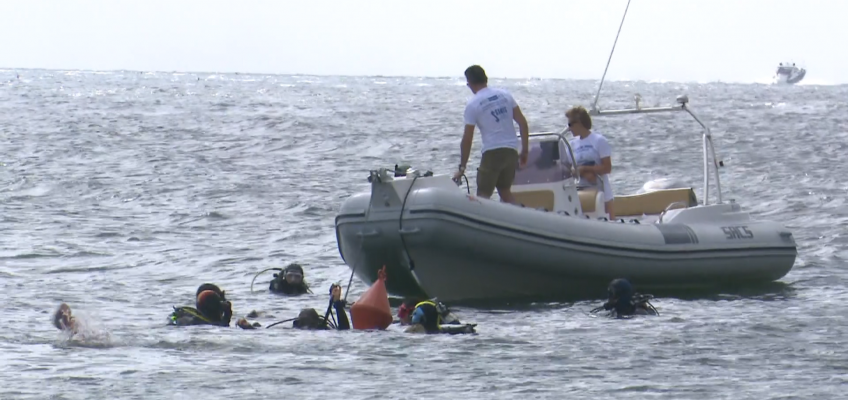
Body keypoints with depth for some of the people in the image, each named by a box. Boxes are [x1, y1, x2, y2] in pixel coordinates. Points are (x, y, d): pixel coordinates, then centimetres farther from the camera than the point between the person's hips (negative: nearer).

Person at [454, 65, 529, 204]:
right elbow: (523, 122, 7)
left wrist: (462, 167, 5)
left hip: (492, 152, -6)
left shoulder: (472, 105, -4)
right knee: (505, 191, 21)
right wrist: (525, 150, 14)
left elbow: (467, 139, -3)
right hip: (511, 150, 6)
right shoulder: (505, 95, 9)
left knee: (483, 196, 0)